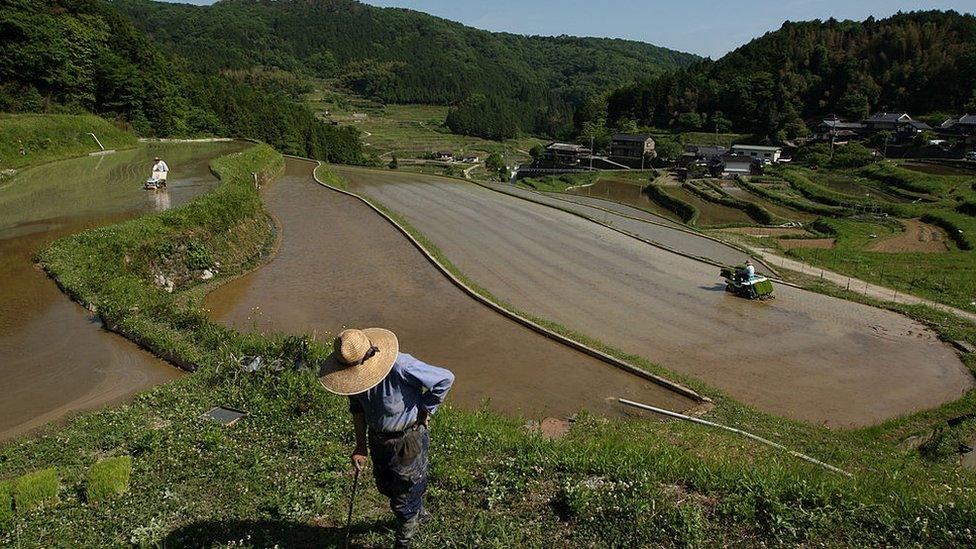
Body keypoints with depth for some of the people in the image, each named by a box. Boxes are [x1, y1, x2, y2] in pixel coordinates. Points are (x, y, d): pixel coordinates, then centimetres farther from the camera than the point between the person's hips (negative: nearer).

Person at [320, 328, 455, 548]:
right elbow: (357, 407, 3)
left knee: (403, 496, 13)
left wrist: (424, 412, -16)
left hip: (408, 440, -6)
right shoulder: (355, 372, -15)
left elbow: (445, 379, -27)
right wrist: (361, 446, 2)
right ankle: (418, 513, 57)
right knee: (385, 486, 27)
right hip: (378, 438, 7)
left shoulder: (401, 367, -37)